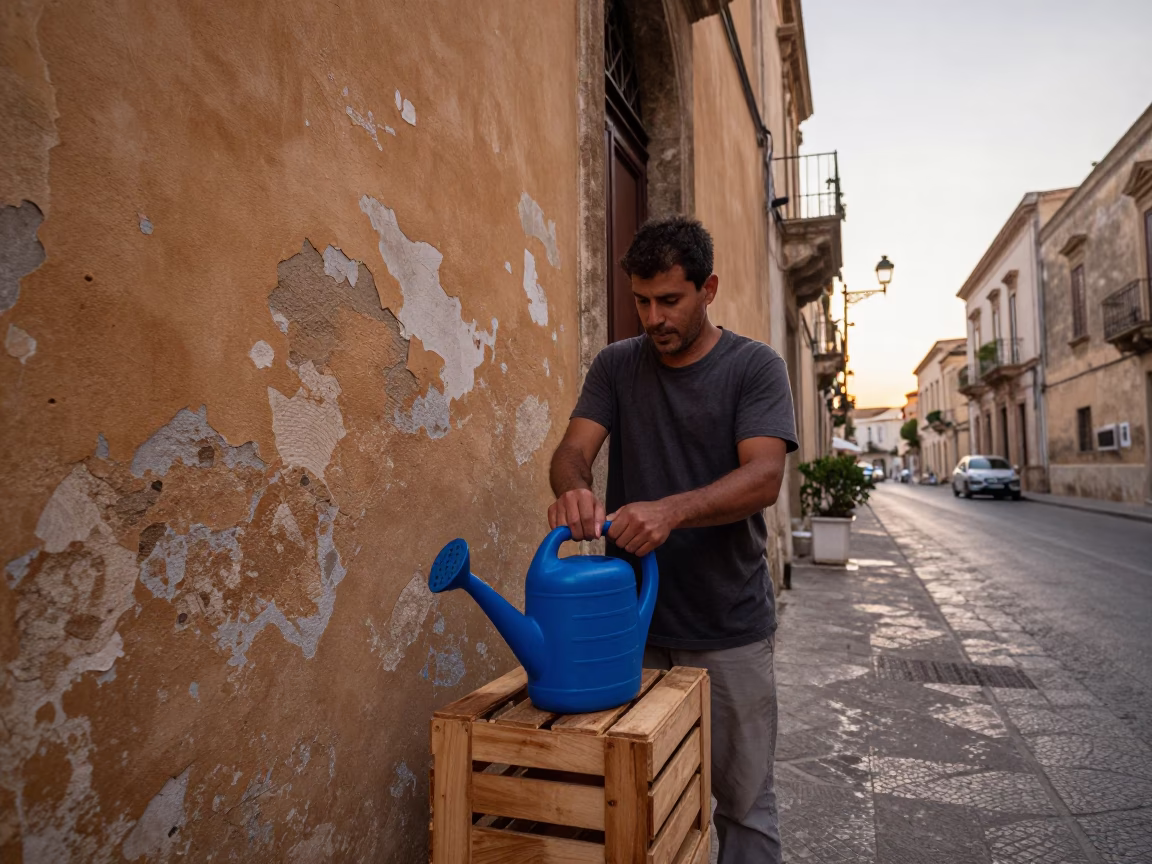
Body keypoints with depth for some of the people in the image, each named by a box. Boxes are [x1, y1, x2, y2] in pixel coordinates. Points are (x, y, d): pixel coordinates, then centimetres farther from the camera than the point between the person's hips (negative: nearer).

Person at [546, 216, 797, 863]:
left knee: (744, 803, 12)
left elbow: (764, 476, -17)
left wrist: (671, 509, -34)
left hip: (730, 632, -2)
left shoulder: (756, 366, -4)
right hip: (632, 625, 3)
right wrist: (574, 488, -29)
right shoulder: (617, 366, 5)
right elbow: (574, 449, -5)